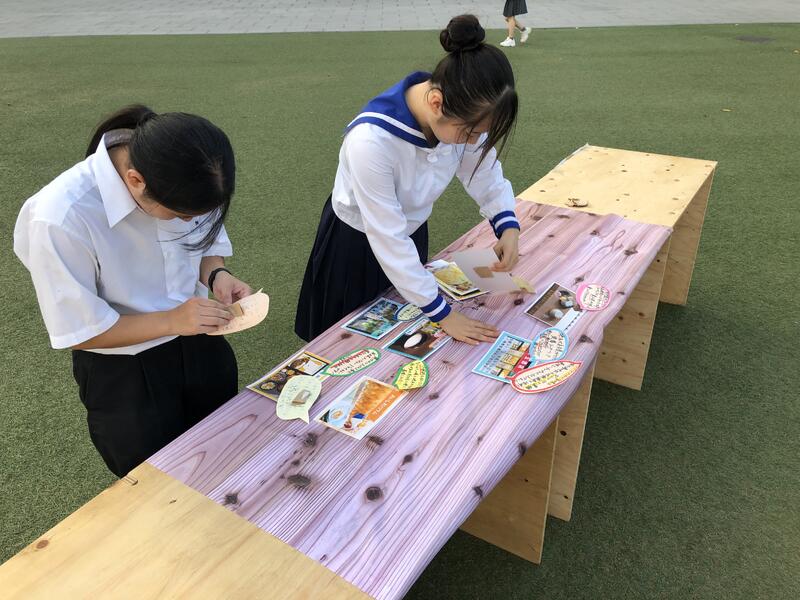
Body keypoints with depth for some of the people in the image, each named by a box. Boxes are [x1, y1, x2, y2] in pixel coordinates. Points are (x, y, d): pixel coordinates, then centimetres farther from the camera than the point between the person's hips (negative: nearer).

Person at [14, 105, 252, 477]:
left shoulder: (182, 176, -19)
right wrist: (172, 321, -24)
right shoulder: (59, 219, -32)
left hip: (201, 345, 5)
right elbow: (80, 331, -20)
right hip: (123, 375, -4)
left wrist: (216, 274, -18)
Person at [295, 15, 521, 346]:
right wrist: (442, 313, -28)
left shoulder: (462, 115, -23)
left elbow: (487, 178, -5)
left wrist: (508, 226, -26)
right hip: (358, 242, -5)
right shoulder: (372, 140, -40)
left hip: (411, 232, 5)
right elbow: (387, 239, -33)